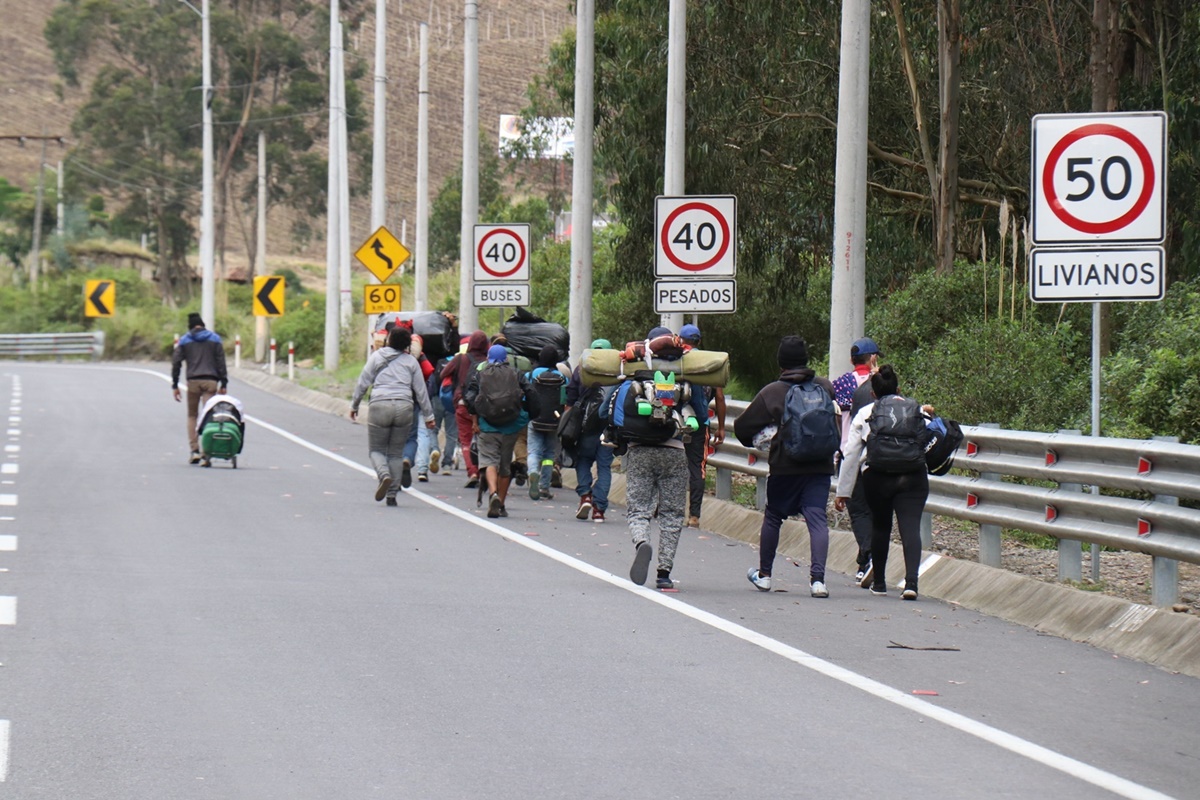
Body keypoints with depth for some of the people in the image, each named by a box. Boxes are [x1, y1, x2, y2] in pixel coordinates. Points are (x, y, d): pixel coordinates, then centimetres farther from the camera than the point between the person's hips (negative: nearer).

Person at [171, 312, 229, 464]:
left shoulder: (184, 340, 8)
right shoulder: (215, 339, 9)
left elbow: (176, 363, 4)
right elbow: (221, 363, 5)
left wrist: (175, 386, 7)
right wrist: (223, 384, 6)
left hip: (193, 382, 0)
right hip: (211, 381, 0)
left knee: (192, 416, 10)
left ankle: (194, 450, -1)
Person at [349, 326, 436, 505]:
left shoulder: (377, 356, 6)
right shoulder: (411, 361, 11)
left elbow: (363, 382, 6)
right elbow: (420, 390, 11)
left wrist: (354, 405, 17)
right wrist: (428, 415, 17)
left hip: (379, 405, -2)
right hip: (404, 407, 2)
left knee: (376, 449, 9)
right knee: (396, 452, 10)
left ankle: (384, 475, -23)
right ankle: (392, 495, 6)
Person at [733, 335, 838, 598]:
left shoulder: (771, 392, -6)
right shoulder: (825, 387, 0)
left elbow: (742, 426, 0)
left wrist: (753, 442, 20)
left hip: (784, 467, -1)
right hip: (820, 465, 1)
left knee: (773, 517, 16)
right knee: (817, 518, -4)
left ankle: (764, 574, 27)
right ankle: (818, 578, -18)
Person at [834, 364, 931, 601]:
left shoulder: (864, 414, 10)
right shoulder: (917, 411, 11)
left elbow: (851, 454, 8)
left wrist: (843, 491, 11)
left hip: (877, 477, 1)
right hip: (913, 477, 0)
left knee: (880, 526, 17)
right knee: (910, 527, -7)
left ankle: (878, 582, 25)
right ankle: (911, 581, -24)